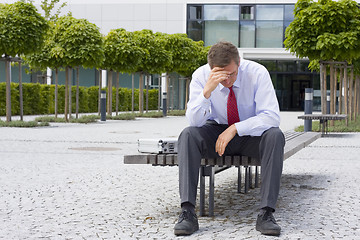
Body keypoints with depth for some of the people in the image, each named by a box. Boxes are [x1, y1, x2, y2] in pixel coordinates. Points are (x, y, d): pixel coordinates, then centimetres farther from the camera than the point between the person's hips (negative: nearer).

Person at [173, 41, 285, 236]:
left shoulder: (257, 73, -20)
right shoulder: (201, 76, -16)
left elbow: (272, 117, -25)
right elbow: (194, 121, -22)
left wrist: (235, 129, -33)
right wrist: (207, 91, -38)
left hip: (250, 133, -1)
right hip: (216, 131, 1)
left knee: (275, 136, -33)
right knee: (188, 135, -29)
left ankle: (266, 213, -31)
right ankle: (188, 212, -31)